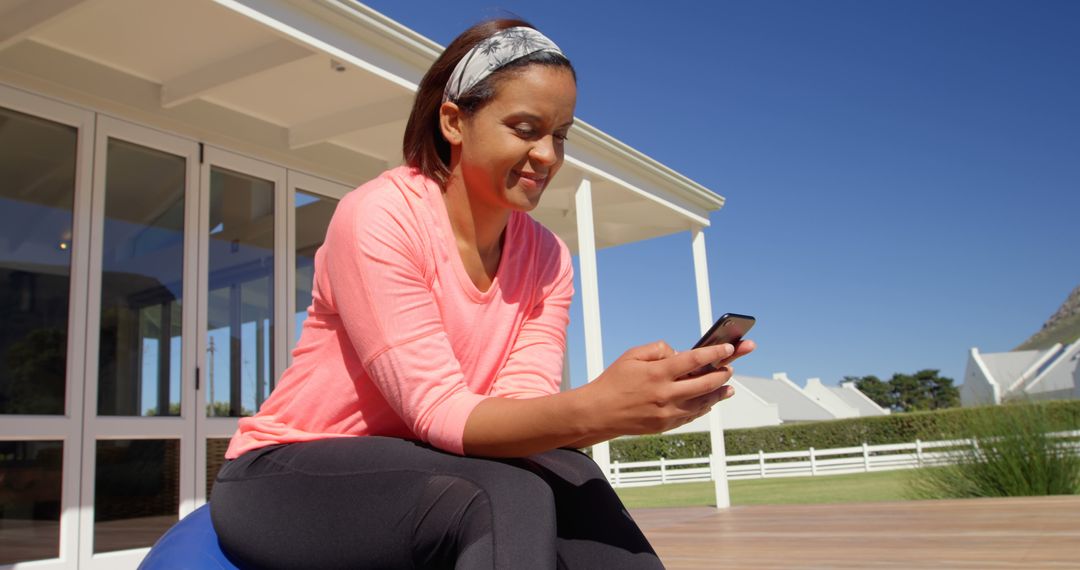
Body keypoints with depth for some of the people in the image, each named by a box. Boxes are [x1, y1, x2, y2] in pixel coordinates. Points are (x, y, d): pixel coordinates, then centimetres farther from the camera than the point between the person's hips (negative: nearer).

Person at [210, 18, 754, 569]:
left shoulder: (547, 259, -3)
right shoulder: (378, 218, -20)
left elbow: (518, 411, -15)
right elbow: (440, 414, -26)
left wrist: (622, 408, -35)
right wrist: (592, 409, -42)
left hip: (418, 471, 5)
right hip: (290, 477, -4)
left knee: (572, 482, -26)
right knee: (511, 496, -32)